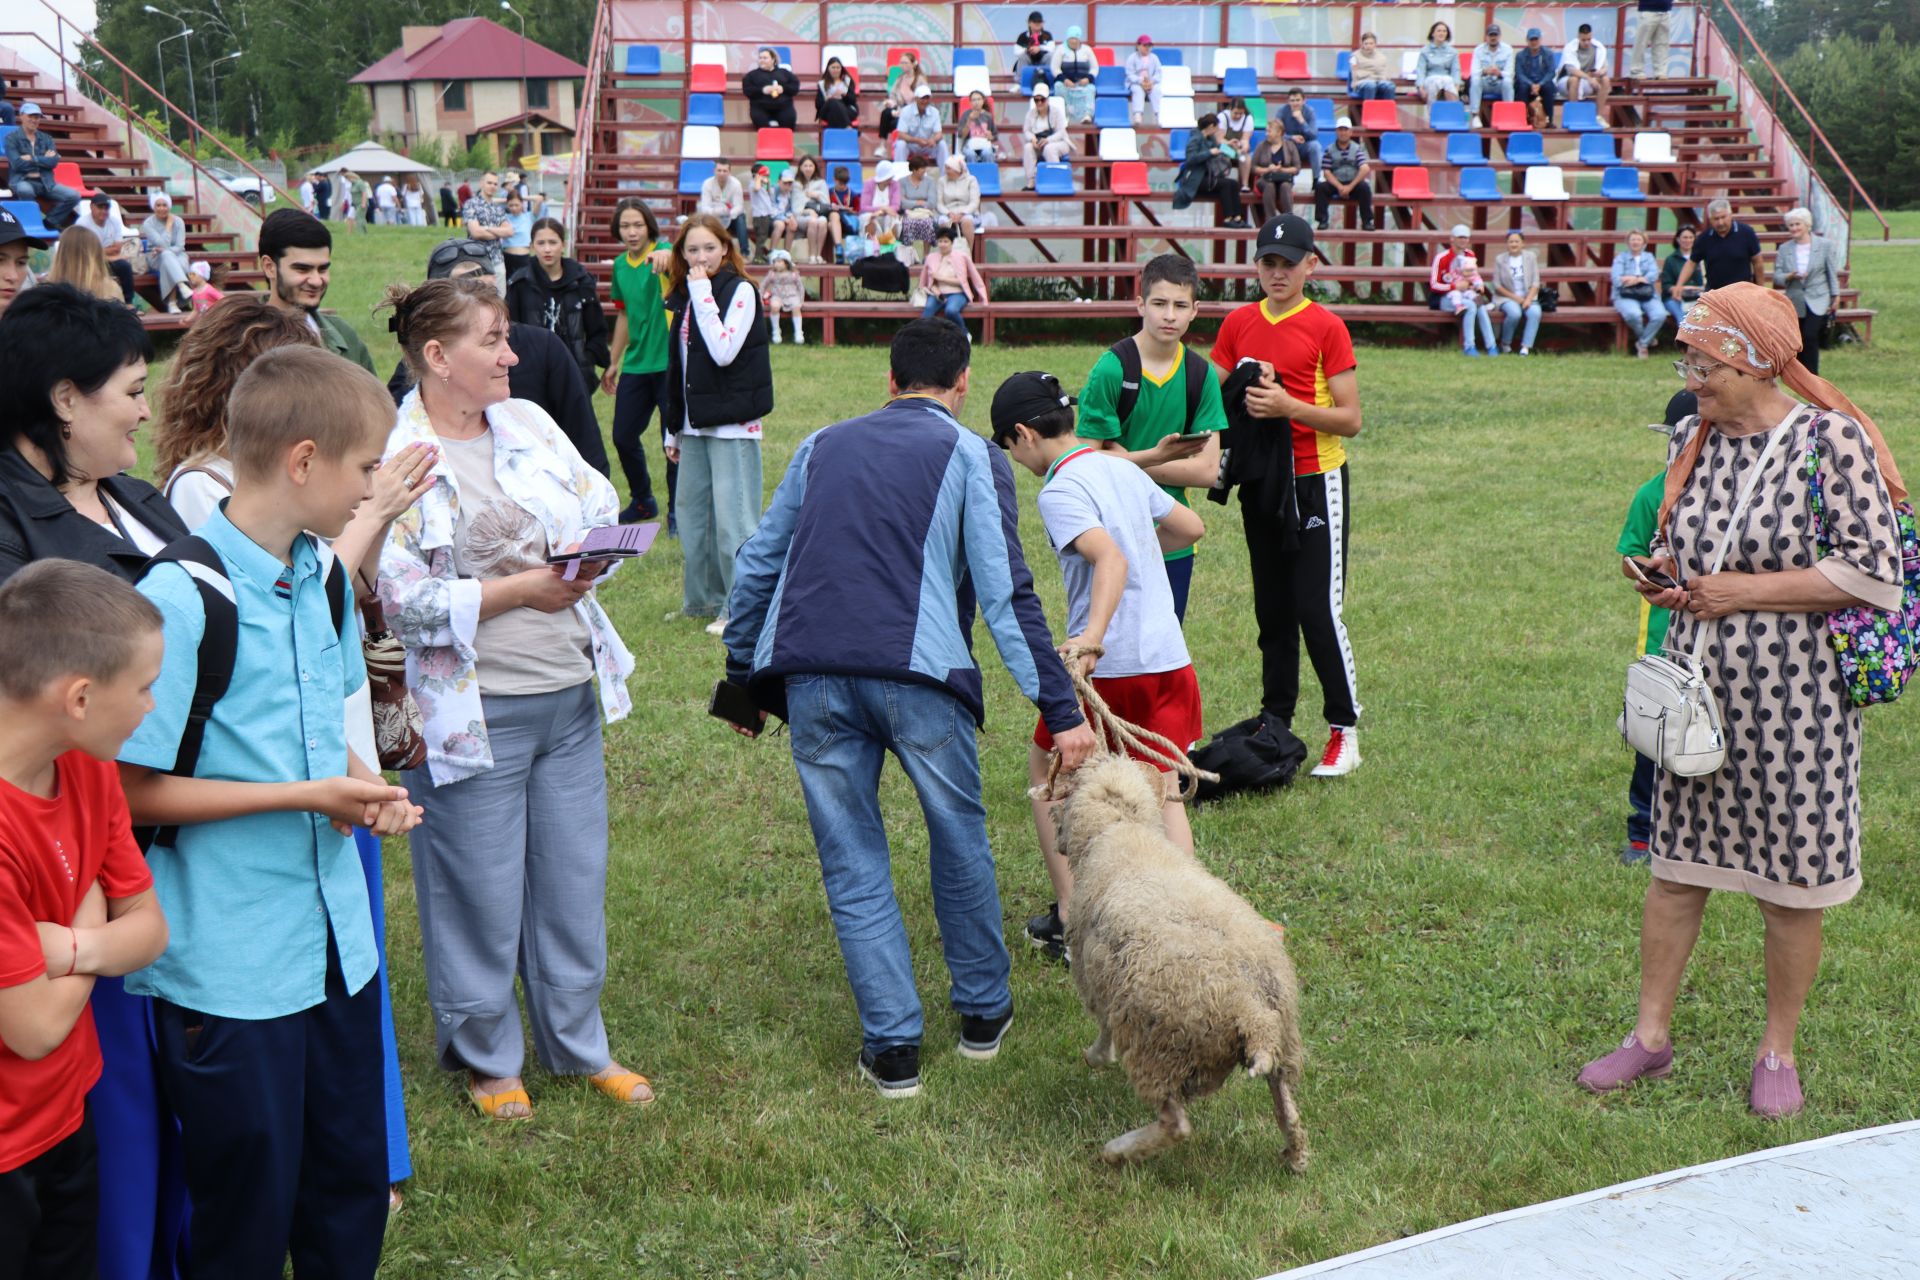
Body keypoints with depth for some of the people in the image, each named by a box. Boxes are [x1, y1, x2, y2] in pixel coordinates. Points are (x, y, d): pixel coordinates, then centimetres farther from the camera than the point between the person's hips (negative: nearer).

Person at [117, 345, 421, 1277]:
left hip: (335, 939, 7)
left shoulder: (323, 574, 4)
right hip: (230, 964, -7)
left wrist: (360, 783, -3)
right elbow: (133, 790, -16)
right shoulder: (181, 599, -20)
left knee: (352, 1184, 18)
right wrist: (306, 795, -19)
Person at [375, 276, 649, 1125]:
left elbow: (602, 507, 10)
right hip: (476, 714, -6)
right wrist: (521, 588, -19)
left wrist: (587, 558, -11)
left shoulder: (530, 424, 7)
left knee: (576, 877, 16)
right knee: (484, 891, 7)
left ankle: (578, 1044, 34)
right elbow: (405, 599, -18)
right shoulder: (395, 458, -12)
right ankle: (485, 1057, 29)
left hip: (569, 698, 6)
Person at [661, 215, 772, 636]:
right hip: (694, 424, 7)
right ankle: (701, 600, 22)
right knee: (692, 514, 11)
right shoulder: (683, 297, 14)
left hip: (731, 425, -7)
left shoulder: (740, 291, -7)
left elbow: (724, 351, -21)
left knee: (732, 519, -8)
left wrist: (703, 294, -16)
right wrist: (673, 429, 18)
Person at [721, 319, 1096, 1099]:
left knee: (852, 860, 10)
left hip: (809, 673, 3)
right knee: (960, 839, 16)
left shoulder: (823, 446, 22)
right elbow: (1006, 591, -3)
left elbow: (757, 564, 24)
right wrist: (1060, 710, -4)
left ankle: (893, 1047, 10)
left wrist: (740, 670, 35)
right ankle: (983, 1013, 29)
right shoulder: (971, 456, 8)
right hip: (916, 672, -3)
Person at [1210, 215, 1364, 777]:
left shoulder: (1326, 327, -7)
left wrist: (1289, 406, -21)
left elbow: (1351, 419, -9)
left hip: (1316, 481, -5)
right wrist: (1242, 403, -9)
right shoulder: (1238, 324, 7)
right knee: (1272, 611, 11)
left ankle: (1345, 730, 3)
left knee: (1318, 609, -8)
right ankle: (1274, 722, 21)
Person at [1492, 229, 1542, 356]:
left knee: (1535, 312, -31)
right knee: (1514, 313, -35)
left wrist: (1528, 299, -14)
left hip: (1528, 298, 2)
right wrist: (1515, 297, -10)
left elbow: (1536, 282, 3)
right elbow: (1497, 285, -1)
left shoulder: (1531, 257, 8)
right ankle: (1505, 344, -11)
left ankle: (1526, 347, -32)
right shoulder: (1500, 260, 3)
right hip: (1506, 298, -2)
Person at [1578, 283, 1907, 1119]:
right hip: (1699, 691, 5)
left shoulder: (1831, 440, -12)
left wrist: (1746, 590, -16)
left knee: (1791, 884, 6)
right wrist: (1662, 574, -3)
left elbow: (1877, 575, -16)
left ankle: (1778, 1050, 23)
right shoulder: (1694, 441, 6)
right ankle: (1652, 1034, 23)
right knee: (1676, 866, 10)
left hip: (1794, 700, -5)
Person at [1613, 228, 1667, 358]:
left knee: (1660, 315, -30)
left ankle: (1642, 343, -10)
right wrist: (1643, 279, -9)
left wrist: (1636, 279, -15)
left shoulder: (1649, 257, 21)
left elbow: (1654, 274, 1)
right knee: (1633, 314, -37)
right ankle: (1648, 339, -8)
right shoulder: (1621, 258, 13)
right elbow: (1617, 280, -4)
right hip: (1626, 296, -2)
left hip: (1648, 296, 2)